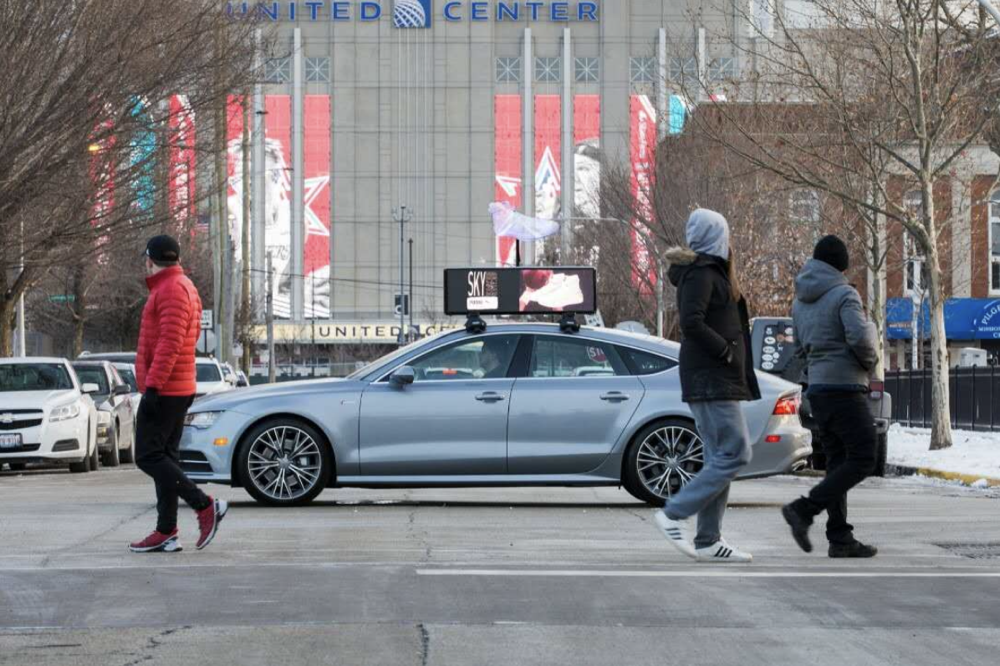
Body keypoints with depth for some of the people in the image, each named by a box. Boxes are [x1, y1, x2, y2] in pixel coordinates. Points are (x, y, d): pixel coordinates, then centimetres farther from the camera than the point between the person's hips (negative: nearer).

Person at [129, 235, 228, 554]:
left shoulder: (171, 290, -14)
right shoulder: (185, 287, 17)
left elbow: (170, 343, -23)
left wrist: (152, 386, -25)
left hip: (162, 391, -10)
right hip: (180, 389, 10)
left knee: (148, 456, -9)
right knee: (163, 456, 9)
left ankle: (205, 506, -13)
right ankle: (166, 533, 8)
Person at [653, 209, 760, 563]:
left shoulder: (710, 272, 19)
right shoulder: (701, 274, -11)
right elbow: (691, 323, -23)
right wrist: (725, 349, -16)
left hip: (717, 379, 10)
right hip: (710, 379, -10)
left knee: (720, 459, 9)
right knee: (734, 454, -13)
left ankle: (708, 541, 9)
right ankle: (675, 514, -11)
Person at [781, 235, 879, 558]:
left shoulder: (801, 300, 14)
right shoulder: (844, 294, -11)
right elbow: (859, 337, -22)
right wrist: (870, 359, -4)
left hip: (817, 386, 8)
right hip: (844, 386, -8)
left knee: (838, 461, 10)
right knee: (862, 459, -6)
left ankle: (840, 539, 6)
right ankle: (803, 510, -16)